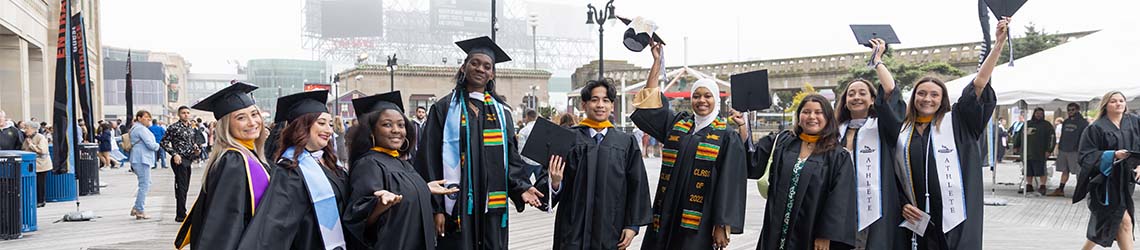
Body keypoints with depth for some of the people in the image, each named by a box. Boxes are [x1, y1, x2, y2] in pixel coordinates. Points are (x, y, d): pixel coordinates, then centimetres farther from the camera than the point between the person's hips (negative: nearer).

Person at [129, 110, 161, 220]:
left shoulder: (135, 128, 21)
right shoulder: (141, 129, -13)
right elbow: (151, 144, -16)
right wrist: (158, 145, 0)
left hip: (139, 160, 11)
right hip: (142, 159, -11)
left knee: (146, 184, 16)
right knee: (144, 185, -7)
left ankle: (136, 208, 16)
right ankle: (140, 211, -5)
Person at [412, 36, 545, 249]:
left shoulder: (501, 111, 12)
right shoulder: (445, 108, 1)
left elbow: (511, 158, 12)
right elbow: (430, 160, -3)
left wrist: (520, 187, -6)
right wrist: (435, 207, -10)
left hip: (492, 207, 4)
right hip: (458, 206, -3)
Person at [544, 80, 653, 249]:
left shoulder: (626, 142, 3)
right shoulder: (568, 138, -1)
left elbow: (637, 186, 4)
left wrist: (632, 225, -1)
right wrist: (555, 182, -23)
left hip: (611, 230, 1)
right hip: (574, 228, -1)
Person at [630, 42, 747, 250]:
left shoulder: (727, 136, -2)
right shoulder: (676, 123, 11)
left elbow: (730, 183, -6)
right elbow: (650, 100, 17)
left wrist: (722, 226, -11)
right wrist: (657, 60, 16)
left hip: (699, 222, -4)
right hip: (667, 216, 4)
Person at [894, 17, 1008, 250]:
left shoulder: (955, 122, 4)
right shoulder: (901, 132, 8)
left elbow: (979, 84, -4)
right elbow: (894, 175, 12)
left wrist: (999, 43, -8)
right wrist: (903, 205, -1)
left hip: (953, 217, -2)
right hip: (917, 218, 2)